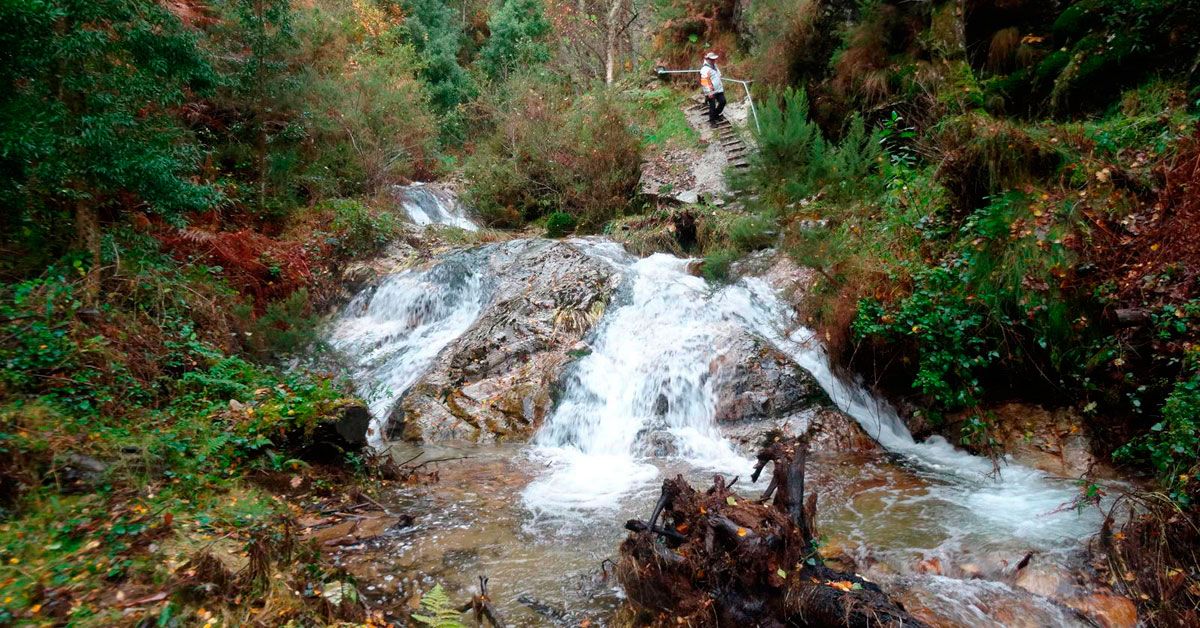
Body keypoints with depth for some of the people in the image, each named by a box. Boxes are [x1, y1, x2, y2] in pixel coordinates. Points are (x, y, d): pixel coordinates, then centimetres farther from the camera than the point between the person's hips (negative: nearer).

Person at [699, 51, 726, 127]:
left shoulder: (714, 65, 12)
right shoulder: (705, 69, -17)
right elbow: (705, 82, -21)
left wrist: (722, 86, 26)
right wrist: (709, 92, -23)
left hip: (719, 89, 8)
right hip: (711, 92, -8)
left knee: (722, 102, 8)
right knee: (712, 106, -2)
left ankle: (716, 115, 28)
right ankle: (712, 121, 13)